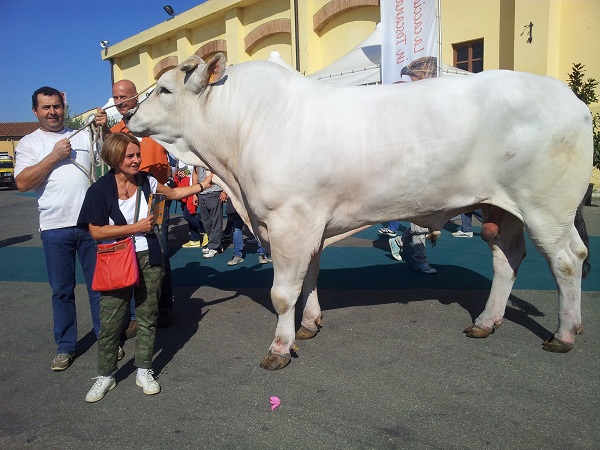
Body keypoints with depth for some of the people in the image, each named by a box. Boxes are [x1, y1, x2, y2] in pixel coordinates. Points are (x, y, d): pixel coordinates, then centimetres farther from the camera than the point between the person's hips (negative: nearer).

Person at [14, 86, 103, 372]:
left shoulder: (83, 135, 12)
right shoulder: (29, 143, 7)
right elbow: (22, 183, -6)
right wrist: (54, 157, -11)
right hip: (55, 228, -1)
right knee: (62, 290, 8)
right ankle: (65, 347, 22)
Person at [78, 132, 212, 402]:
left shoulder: (145, 181, 1)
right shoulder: (100, 190, -11)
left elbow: (173, 193, 17)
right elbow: (96, 231, -12)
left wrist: (202, 185, 8)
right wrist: (136, 228, -14)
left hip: (148, 258, 4)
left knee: (147, 317, 9)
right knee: (110, 320, 2)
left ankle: (144, 371, 24)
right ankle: (105, 375, 21)